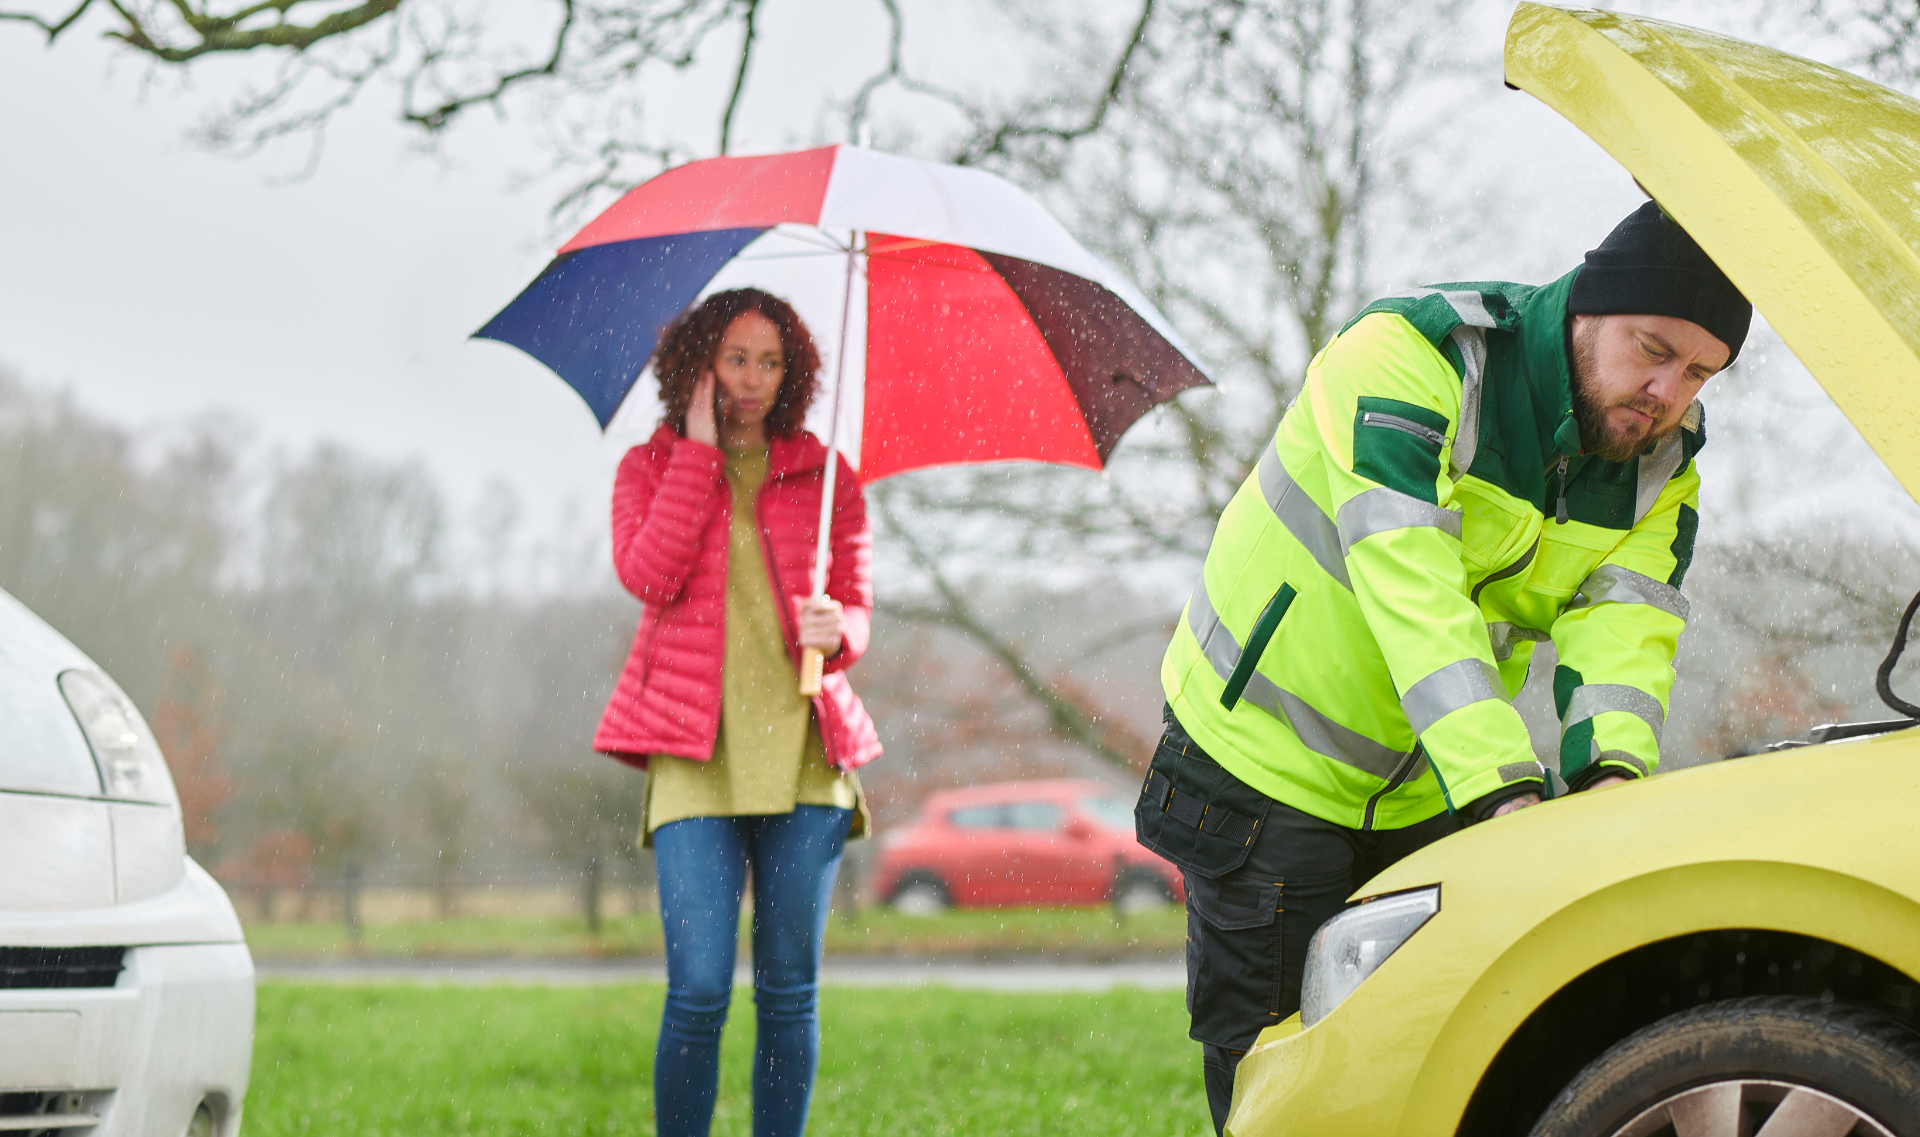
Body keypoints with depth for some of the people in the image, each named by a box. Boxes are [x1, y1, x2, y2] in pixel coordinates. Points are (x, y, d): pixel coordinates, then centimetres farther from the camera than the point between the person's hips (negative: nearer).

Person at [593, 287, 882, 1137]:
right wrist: (700, 449, -6)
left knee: (788, 990, 3)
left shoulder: (823, 476, 13)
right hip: (696, 749, -2)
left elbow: (857, 603, 12)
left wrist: (835, 632, -12)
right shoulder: (651, 468, 9)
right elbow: (647, 574, -9)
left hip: (801, 747, 2)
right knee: (699, 990, -10)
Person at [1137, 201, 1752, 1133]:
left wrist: (1611, 772, -40)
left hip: (1426, 803, 6)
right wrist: (1504, 789, -45)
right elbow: (1412, 593, -35)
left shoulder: (1663, 470, -2)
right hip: (1268, 769, -6)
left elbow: (1623, 627, -17)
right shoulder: (1411, 353, -24)